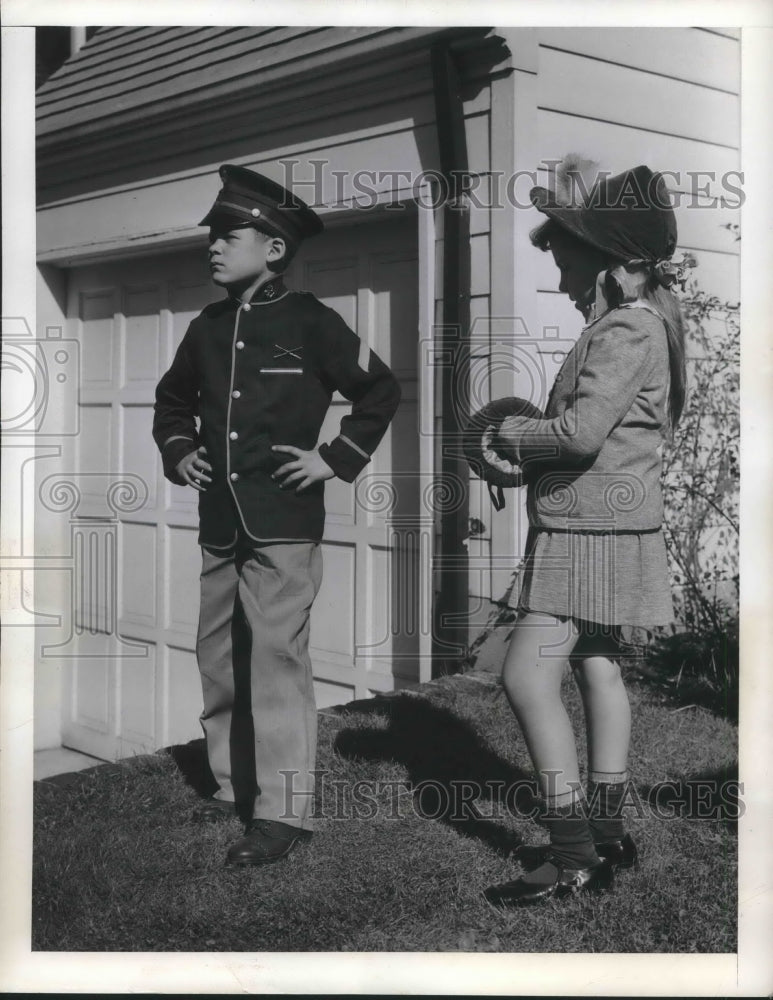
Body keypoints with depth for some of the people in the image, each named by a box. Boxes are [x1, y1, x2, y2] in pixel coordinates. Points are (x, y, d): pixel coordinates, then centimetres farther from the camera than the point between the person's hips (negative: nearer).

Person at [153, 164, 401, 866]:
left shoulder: (310, 322, -4)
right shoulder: (209, 327, 12)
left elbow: (381, 391, 3)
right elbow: (173, 398, 29)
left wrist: (337, 459, -4)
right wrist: (177, 452, 13)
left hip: (284, 526, -6)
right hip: (219, 524, 6)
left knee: (276, 658, -10)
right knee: (217, 658, 11)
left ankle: (284, 811, -5)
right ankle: (232, 786, 25)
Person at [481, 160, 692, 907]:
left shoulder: (629, 329, -17)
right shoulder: (629, 324, 15)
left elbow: (583, 430, -27)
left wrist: (514, 434, -9)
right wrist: (527, 445, 5)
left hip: (592, 527, -11)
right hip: (594, 524, 11)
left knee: (528, 674, -12)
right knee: (595, 667, 14)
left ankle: (572, 858, -7)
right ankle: (605, 834, 25)